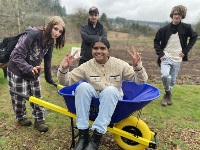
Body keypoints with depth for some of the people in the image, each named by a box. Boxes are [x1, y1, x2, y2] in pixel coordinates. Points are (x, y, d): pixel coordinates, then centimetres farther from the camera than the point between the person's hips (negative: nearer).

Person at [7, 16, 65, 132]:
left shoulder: (50, 42, -5)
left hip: (34, 72, 6)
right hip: (18, 71, -6)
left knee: (37, 97, 8)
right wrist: (29, 69, -44)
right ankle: (21, 118, 34)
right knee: (20, 98, 8)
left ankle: (39, 120, 23)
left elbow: (47, 60, 4)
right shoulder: (33, 34, -28)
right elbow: (17, 56, -30)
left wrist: (49, 78, 6)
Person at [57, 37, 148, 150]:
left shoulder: (119, 64, -3)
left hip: (113, 103, -1)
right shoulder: (86, 66, -2)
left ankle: (96, 137, -29)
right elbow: (66, 81, -3)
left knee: (110, 90, -33)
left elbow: (141, 81, -5)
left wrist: (137, 66, -24)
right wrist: (64, 68, -23)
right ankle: (83, 134, -22)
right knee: (83, 86, -27)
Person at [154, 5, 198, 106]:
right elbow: (156, 41, 6)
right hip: (166, 57, -1)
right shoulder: (164, 29, -4)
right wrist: (160, 54, -5)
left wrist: (186, 50, 2)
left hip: (177, 59, 1)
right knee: (165, 75, -23)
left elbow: (194, 37, 12)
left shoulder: (186, 28, -2)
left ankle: (167, 94, 35)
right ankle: (168, 93, 5)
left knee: (172, 80, 8)